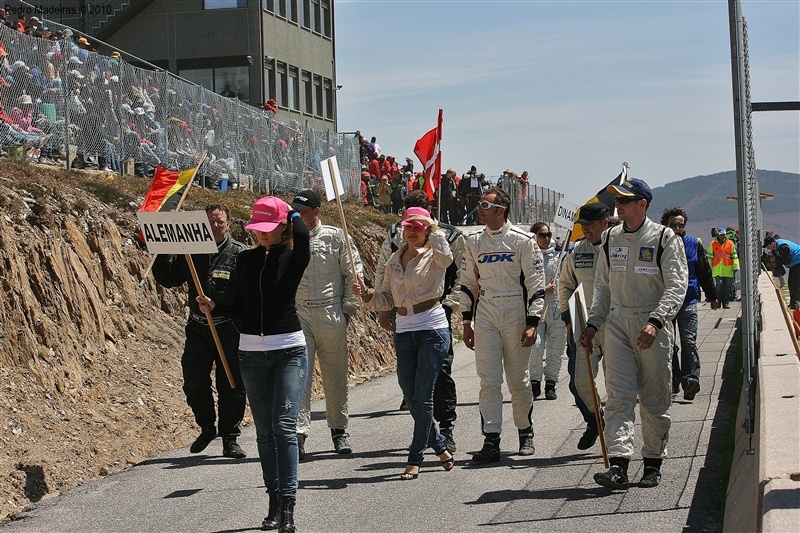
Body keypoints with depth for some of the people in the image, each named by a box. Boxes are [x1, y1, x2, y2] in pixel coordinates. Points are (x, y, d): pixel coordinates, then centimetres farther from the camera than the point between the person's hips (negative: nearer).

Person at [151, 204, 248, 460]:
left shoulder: (240, 253, -3)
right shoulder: (191, 251, 8)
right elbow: (167, 279, 11)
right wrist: (164, 252, -4)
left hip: (229, 330, -3)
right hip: (197, 328, 3)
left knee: (232, 387, 3)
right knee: (194, 385, 3)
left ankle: (230, 438, 16)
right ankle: (207, 428, 26)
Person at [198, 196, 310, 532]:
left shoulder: (293, 258, -4)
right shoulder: (245, 259, 9)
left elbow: (301, 234, -27)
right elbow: (240, 308, 12)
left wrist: (292, 212, -7)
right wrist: (214, 306, -6)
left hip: (289, 350, -4)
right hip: (251, 352, 4)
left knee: (284, 426, -13)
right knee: (264, 431, 7)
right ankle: (274, 503, 14)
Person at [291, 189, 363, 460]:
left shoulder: (336, 237, 1)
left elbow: (353, 273, 4)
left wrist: (348, 309, 0)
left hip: (331, 316, -1)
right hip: (297, 316, 1)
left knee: (335, 376, 8)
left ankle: (339, 430, 21)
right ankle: (298, 433, -11)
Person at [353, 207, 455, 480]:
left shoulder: (433, 256, -2)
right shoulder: (394, 261, 14)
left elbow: (446, 257, -28)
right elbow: (386, 299, 17)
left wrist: (433, 227, -19)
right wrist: (366, 293, -1)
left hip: (433, 329, -6)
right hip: (404, 332, 6)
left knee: (423, 396, -6)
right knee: (411, 396, 6)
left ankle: (415, 460, 0)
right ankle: (440, 447, 26)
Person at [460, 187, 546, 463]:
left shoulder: (523, 241, -4)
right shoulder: (474, 242, 9)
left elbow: (536, 284, -4)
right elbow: (468, 283, 16)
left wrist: (532, 324, -10)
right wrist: (467, 322, 12)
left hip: (516, 316, -3)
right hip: (485, 318, 3)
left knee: (518, 380, 4)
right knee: (489, 380, -3)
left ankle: (525, 432, 25)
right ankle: (491, 441, -3)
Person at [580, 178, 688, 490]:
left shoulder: (665, 238, -4)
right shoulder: (610, 239, 12)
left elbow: (676, 286, -10)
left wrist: (655, 321, -23)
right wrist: (592, 324, 12)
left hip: (653, 327, -4)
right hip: (617, 324, 4)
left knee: (655, 400, 5)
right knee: (618, 397, -7)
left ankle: (653, 464, 17)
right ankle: (618, 466, -13)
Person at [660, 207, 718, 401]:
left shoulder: (694, 245, 6)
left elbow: (705, 272, 14)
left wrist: (712, 297, 17)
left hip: (688, 301, 0)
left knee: (689, 341, -9)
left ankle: (691, 379, -12)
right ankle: (673, 381, 12)